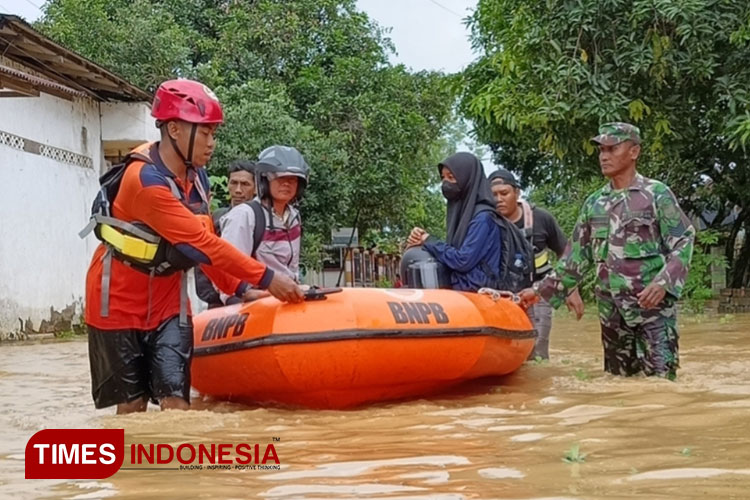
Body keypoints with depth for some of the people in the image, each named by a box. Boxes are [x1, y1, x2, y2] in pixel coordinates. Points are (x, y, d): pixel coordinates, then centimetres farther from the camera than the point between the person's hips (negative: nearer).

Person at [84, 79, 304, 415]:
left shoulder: (196, 177, 0)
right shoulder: (145, 179, -25)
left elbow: (203, 244, 7)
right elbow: (200, 244, -28)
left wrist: (239, 288, -4)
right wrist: (265, 278, -26)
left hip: (167, 299, 6)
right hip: (119, 301, -6)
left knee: (176, 400, -5)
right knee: (132, 404, 1)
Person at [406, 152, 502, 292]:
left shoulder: (483, 216, -11)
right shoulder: (459, 210, 14)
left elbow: (463, 261, -17)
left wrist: (429, 241, -6)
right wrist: (422, 239, 0)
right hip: (458, 290, 8)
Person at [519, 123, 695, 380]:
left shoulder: (657, 194, 0)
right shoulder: (593, 203, 14)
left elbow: (683, 243, -5)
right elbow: (576, 256, 17)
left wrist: (663, 283, -20)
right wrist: (541, 289, 12)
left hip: (652, 304, -5)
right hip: (611, 309, 5)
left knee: (660, 380, -11)